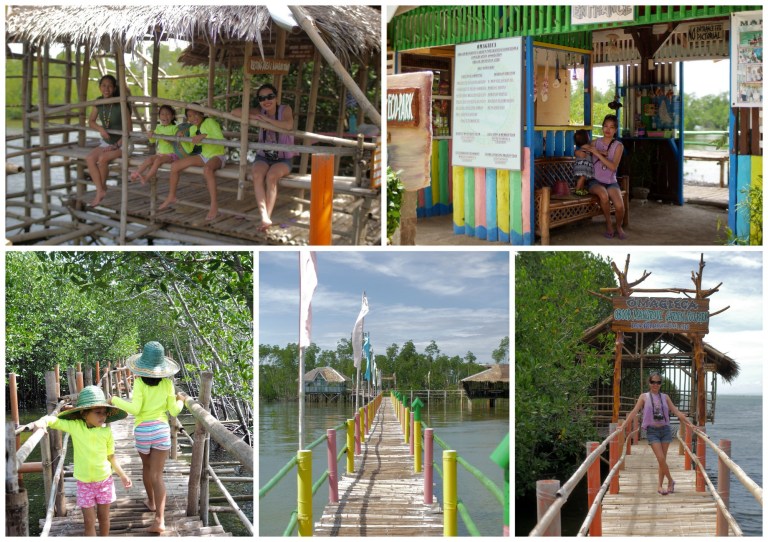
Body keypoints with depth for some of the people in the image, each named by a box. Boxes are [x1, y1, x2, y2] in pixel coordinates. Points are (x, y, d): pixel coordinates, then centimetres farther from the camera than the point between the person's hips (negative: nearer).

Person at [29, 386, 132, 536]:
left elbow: (110, 456, 3)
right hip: (84, 483, -1)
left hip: (105, 481, 1)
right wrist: (42, 421, -43)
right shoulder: (74, 426, -14)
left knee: (103, 517, 14)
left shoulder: (106, 431, -10)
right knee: (89, 521, 3)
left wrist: (122, 475, 9)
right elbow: (54, 420, -21)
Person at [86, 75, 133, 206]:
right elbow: (91, 122, 8)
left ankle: (103, 187, -6)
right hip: (106, 142, 6)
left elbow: (129, 129, -15)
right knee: (89, 158, -20)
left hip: (122, 143, -6)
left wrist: (116, 145, -19)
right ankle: (100, 191, -17)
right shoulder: (99, 102, -1)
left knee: (102, 158, -30)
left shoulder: (120, 104, -18)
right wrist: (100, 129, -13)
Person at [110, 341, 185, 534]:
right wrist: (180, 400, 22)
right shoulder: (167, 383, -2)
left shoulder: (140, 382, -9)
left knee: (147, 467, 26)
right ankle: (160, 519, -16)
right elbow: (173, 410, 2)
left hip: (142, 430, -1)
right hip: (161, 429, 1)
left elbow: (135, 409, -16)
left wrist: (115, 400, -5)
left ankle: (151, 501, 45)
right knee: (156, 475, -3)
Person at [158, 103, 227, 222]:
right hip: (204, 156, 8)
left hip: (218, 155, -8)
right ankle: (171, 197, 20)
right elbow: (189, 149, 9)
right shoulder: (192, 128, 7)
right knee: (175, 166, 0)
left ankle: (214, 206, -41)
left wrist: (204, 135, -35)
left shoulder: (210, 122, -15)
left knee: (207, 168, -43)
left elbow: (221, 139, -28)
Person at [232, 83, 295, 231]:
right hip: (263, 157, 3)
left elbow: (288, 125, -27)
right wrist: (253, 117, -15)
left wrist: (267, 119, -21)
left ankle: (268, 216, -32)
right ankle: (264, 217, -39)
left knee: (271, 176, -34)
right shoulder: (259, 112, 4)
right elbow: (235, 112, 0)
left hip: (283, 159, -3)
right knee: (257, 174, -30)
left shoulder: (285, 109, -6)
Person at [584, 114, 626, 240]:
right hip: (595, 181, 0)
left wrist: (597, 153, -17)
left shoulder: (618, 146, 0)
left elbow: (613, 167, -12)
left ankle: (618, 227, 9)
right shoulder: (596, 142, 6)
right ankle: (608, 224, -11)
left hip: (611, 182, 0)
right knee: (603, 195, -35)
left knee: (619, 206, -26)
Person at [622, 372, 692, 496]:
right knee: (661, 458, -12)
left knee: (662, 459, 2)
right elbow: (634, 411, -3)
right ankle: (670, 481, 6)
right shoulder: (644, 397, 2)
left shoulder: (665, 397, 8)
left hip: (665, 429, 2)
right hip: (652, 430, -2)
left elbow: (676, 412, 8)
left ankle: (660, 486, 12)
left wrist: (690, 424, 2)